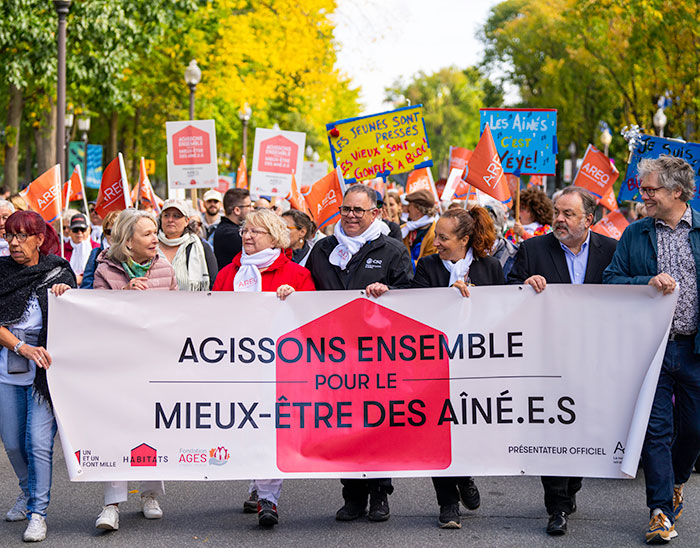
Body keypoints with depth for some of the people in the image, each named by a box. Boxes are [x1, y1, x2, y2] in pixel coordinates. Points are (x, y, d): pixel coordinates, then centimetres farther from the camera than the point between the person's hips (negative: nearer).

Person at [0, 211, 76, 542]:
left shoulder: (58, 273, -1)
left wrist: (65, 294, -17)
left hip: (44, 369, -3)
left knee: (38, 442, -9)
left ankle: (38, 513, 0)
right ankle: (28, 493, 38)